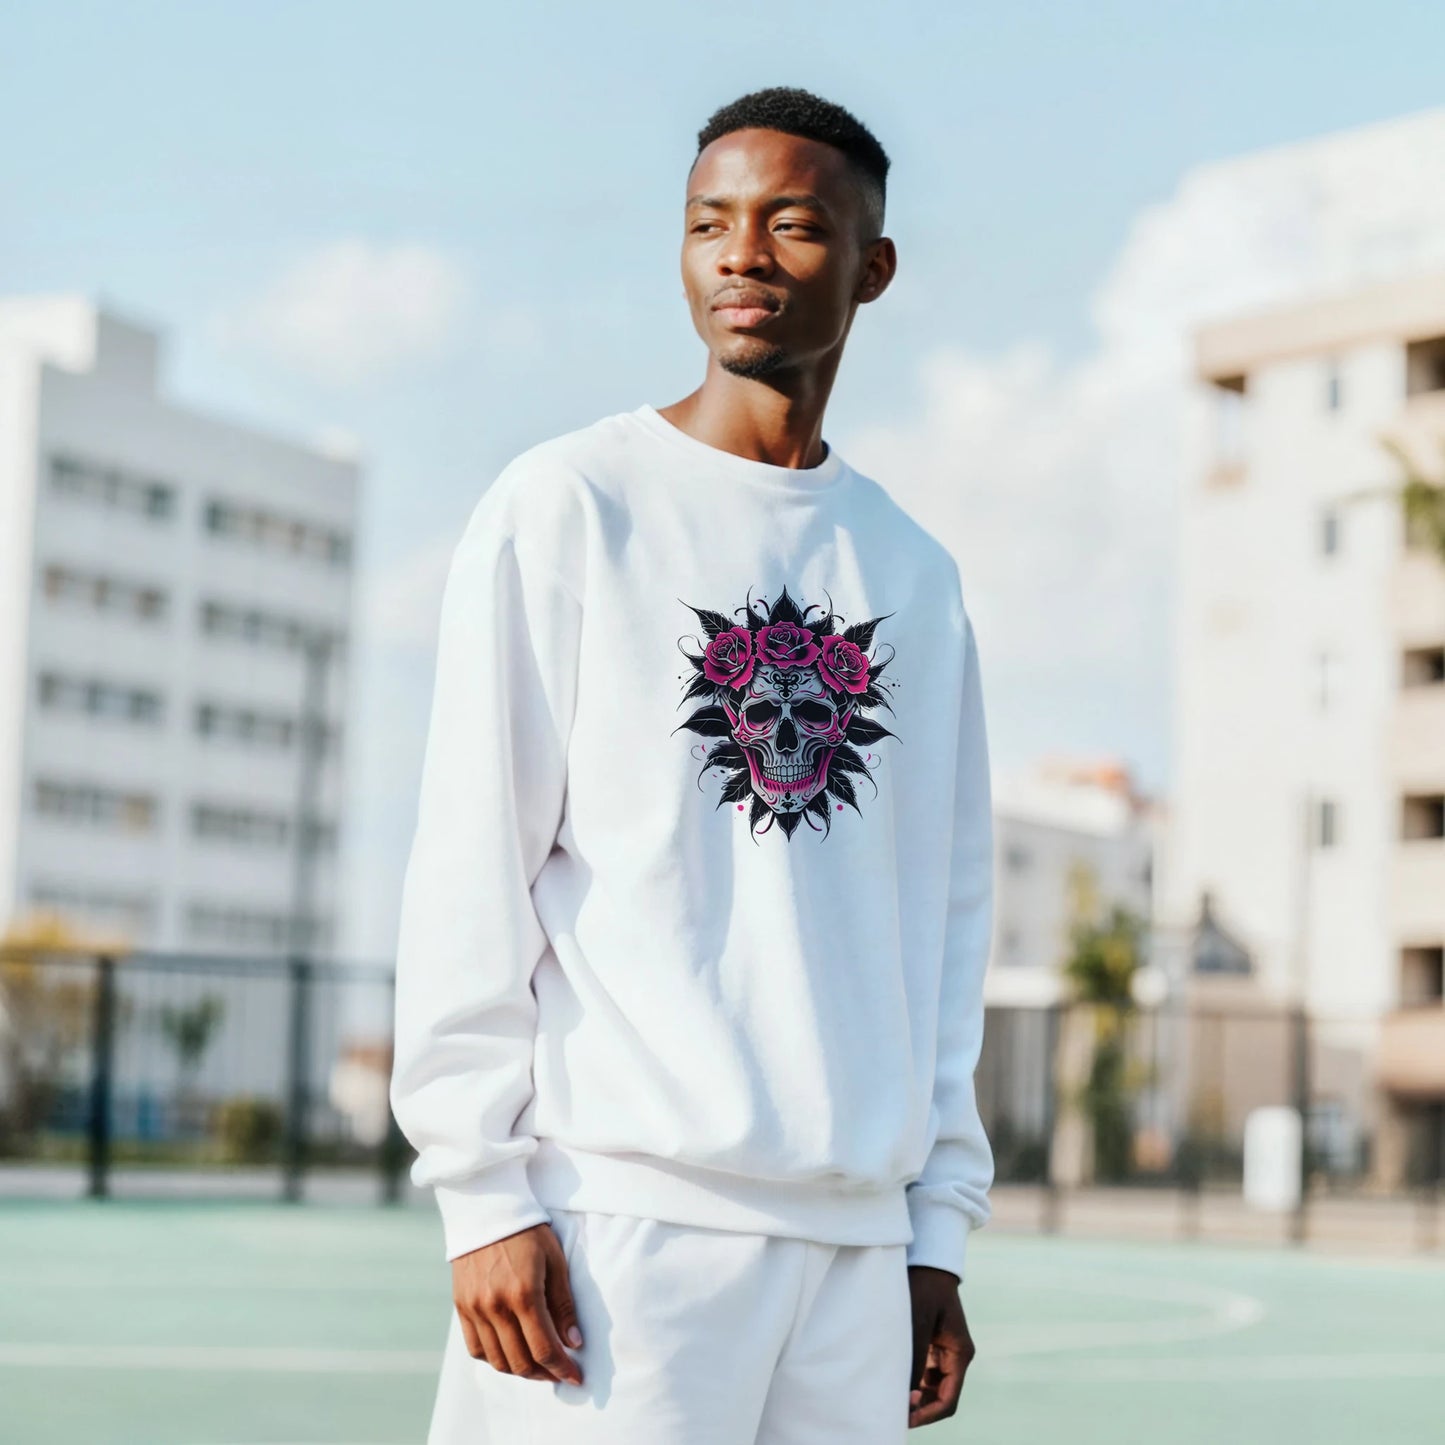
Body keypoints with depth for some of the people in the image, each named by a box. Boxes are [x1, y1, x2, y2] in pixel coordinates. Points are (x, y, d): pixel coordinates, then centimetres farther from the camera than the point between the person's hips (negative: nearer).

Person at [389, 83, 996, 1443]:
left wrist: (940, 1226, 11)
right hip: (622, 1212, -4)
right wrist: (484, 1192, -10)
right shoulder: (568, 506, 1)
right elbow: (470, 872, -4)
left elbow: (942, 914, 16)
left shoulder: (915, 574, 15)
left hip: (854, 1233, 4)